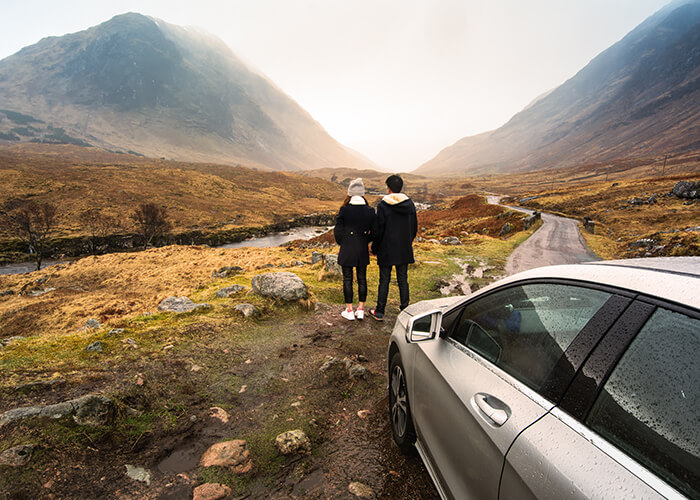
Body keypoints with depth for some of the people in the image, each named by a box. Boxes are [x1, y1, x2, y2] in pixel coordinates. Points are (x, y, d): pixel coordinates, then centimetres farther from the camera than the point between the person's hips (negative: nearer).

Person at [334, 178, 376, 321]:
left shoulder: (344, 210, -13)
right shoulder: (370, 211, -5)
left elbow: (338, 230, -7)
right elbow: (374, 231, 2)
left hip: (347, 250, -2)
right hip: (362, 250, 3)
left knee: (347, 279, 8)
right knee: (362, 278, 13)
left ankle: (349, 311, 16)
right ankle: (361, 310, 21)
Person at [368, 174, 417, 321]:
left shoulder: (383, 205, -13)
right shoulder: (410, 204, 1)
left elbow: (378, 230, -11)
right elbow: (414, 228, 8)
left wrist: (374, 248, 2)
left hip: (387, 249, -4)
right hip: (404, 250, 4)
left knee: (384, 280, 5)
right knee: (403, 279, 12)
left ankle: (379, 312, 15)